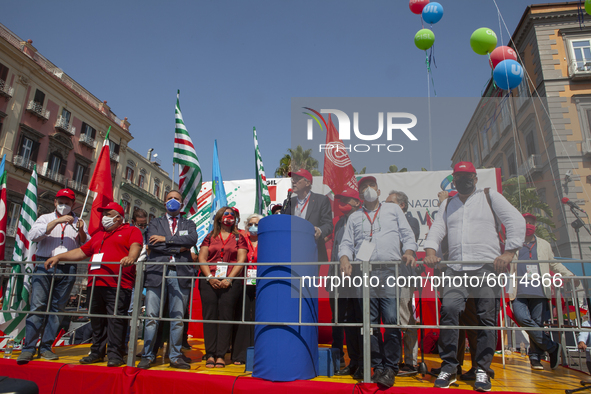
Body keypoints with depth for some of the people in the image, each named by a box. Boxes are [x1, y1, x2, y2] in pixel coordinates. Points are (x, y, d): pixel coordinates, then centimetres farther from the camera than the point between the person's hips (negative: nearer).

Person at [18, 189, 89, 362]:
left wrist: (81, 231, -11)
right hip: (44, 265, -1)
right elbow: (33, 235, -5)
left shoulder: (78, 222, 16)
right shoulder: (46, 218, 14)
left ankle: (46, 347, 11)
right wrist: (57, 221, -12)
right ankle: (28, 348, 0)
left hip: (67, 269, 1)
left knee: (58, 308, 2)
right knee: (37, 306, -6)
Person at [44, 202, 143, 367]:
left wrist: (131, 257, -33)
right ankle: (97, 352, 24)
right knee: (97, 320, 13)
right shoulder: (98, 235, 28)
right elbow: (81, 252, 30)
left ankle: (115, 354, 0)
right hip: (95, 284, 7)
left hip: (118, 285, -7)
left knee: (116, 320, -7)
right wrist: (59, 257, 23)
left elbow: (136, 246, -13)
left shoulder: (131, 231, 6)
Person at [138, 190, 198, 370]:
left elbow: (192, 239, -4)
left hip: (180, 274, 0)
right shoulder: (155, 222, 16)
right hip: (157, 272, 0)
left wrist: (166, 239, -8)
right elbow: (152, 243, -1)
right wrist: (178, 248, -7)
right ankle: (147, 356, 12)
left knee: (178, 318, 3)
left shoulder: (189, 224, 18)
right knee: (151, 316, -1)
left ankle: (175, 356, 13)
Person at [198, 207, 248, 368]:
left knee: (225, 316, -5)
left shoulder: (239, 238, 12)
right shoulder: (210, 237, 16)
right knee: (209, 316, -2)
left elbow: (241, 260, 2)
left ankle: (220, 355, 1)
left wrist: (229, 279, -10)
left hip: (230, 282, -1)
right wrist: (210, 277, -6)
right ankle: (210, 355, 5)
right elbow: (201, 258, 9)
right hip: (209, 281, 1)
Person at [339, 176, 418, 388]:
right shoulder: (354, 217, 21)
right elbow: (346, 243, 13)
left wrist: (409, 252, -7)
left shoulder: (393, 209, 19)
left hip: (391, 271, -1)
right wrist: (345, 258, -7)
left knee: (392, 320, -7)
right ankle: (377, 366, 14)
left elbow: (407, 234, 12)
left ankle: (390, 368, 5)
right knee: (370, 322, 2)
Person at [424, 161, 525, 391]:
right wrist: (430, 250, -7)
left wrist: (509, 252, -8)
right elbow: (437, 230, 13)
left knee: (487, 317, -1)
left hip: (487, 268, -2)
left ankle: (482, 370, 12)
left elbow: (516, 221, 3)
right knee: (448, 309, -13)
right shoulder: (447, 205, 22)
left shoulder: (490, 197, 12)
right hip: (455, 269, 2)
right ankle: (449, 367, -3)